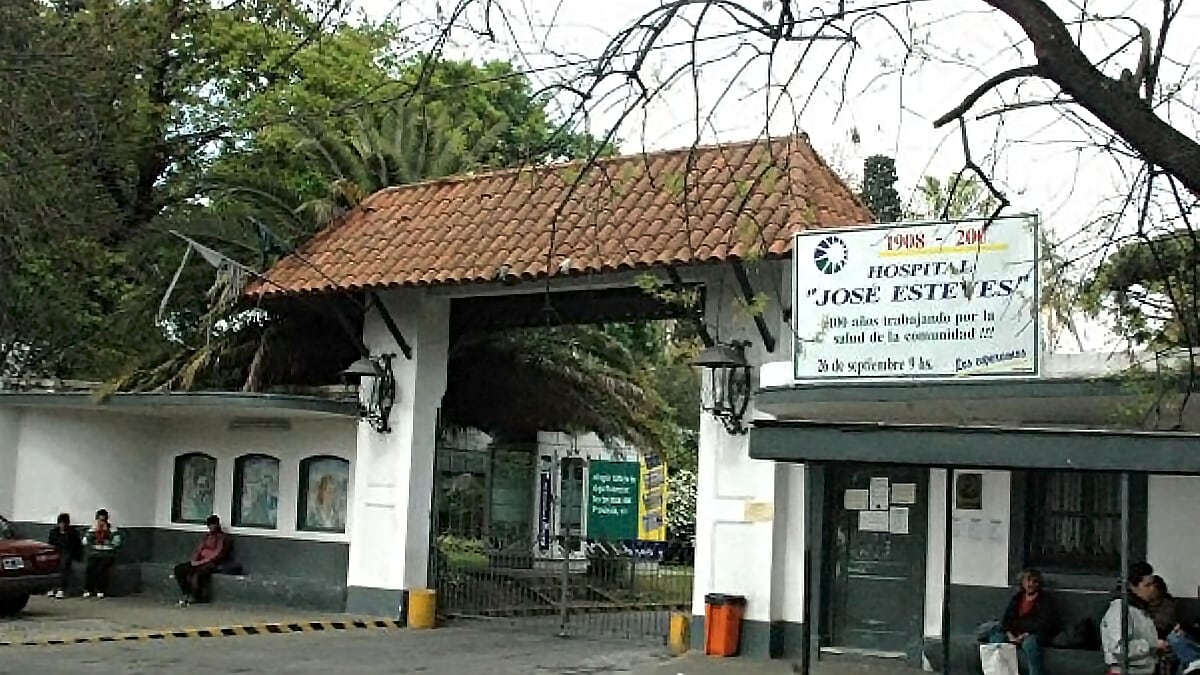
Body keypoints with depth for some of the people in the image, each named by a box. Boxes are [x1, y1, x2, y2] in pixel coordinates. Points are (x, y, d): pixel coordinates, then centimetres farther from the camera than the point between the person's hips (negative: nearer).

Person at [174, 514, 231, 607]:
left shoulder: (222, 537, -5)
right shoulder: (208, 536, 20)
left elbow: (217, 555, -14)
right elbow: (199, 549, 17)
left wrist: (200, 562, -17)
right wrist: (194, 560, -4)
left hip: (212, 563, -8)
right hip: (200, 562, 8)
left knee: (196, 574, -36)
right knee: (179, 569, -9)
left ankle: (195, 597, -17)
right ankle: (187, 594, -9)